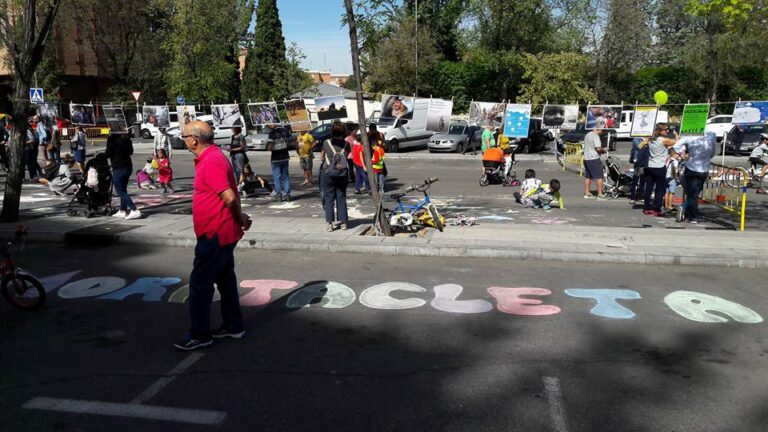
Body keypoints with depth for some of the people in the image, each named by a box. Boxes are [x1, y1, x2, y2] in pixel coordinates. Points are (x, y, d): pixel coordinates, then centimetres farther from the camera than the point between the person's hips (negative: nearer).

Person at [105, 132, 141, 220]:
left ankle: (134, 210, -14)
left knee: (120, 191, -3)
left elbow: (108, 153, -12)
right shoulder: (126, 138, 7)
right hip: (128, 166, 7)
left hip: (118, 168, -7)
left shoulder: (112, 138, -13)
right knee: (123, 189, 17)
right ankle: (122, 211, 22)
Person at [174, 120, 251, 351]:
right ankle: (233, 326, 29)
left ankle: (199, 335, 10)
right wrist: (239, 218, 8)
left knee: (199, 284, 0)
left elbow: (230, 197, -27)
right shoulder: (211, 157, 12)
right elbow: (232, 195, 15)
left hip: (215, 234, -10)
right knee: (225, 279, 18)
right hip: (221, 233, 10)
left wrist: (239, 218, -10)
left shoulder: (211, 162, -21)